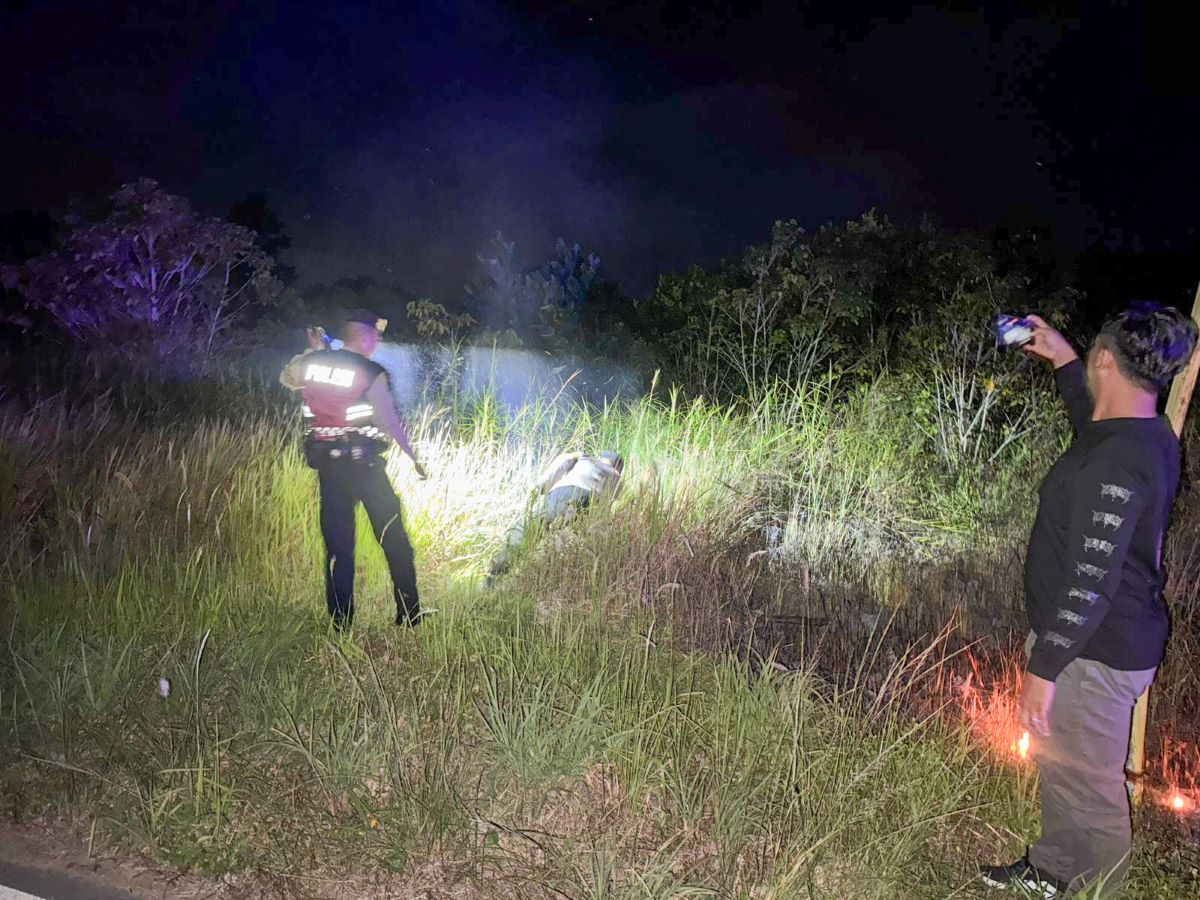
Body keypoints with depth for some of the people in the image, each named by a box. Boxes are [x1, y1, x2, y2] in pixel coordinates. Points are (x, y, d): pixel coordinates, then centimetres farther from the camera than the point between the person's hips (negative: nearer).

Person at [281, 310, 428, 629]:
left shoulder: (310, 363, 3)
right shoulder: (371, 374, -12)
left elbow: (287, 378, 25)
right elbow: (391, 421, -11)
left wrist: (313, 351, 30)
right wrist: (413, 457, 1)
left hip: (326, 465, 5)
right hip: (364, 464, -5)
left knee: (337, 546, 10)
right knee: (394, 542, 7)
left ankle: (341, 623, 13)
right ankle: (409, 616, 12)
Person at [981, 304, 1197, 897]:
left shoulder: (1116, 462, -28)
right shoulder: (1148, 435, 3)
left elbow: (1090, 581, -27)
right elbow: (1092, 420, 31)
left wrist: (1045, 668, -21)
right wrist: (1063, 361, 32)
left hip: (1093, 654, -11)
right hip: (1110, 641, 11)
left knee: (1087, 786, 7)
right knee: (1060, 764, 25)